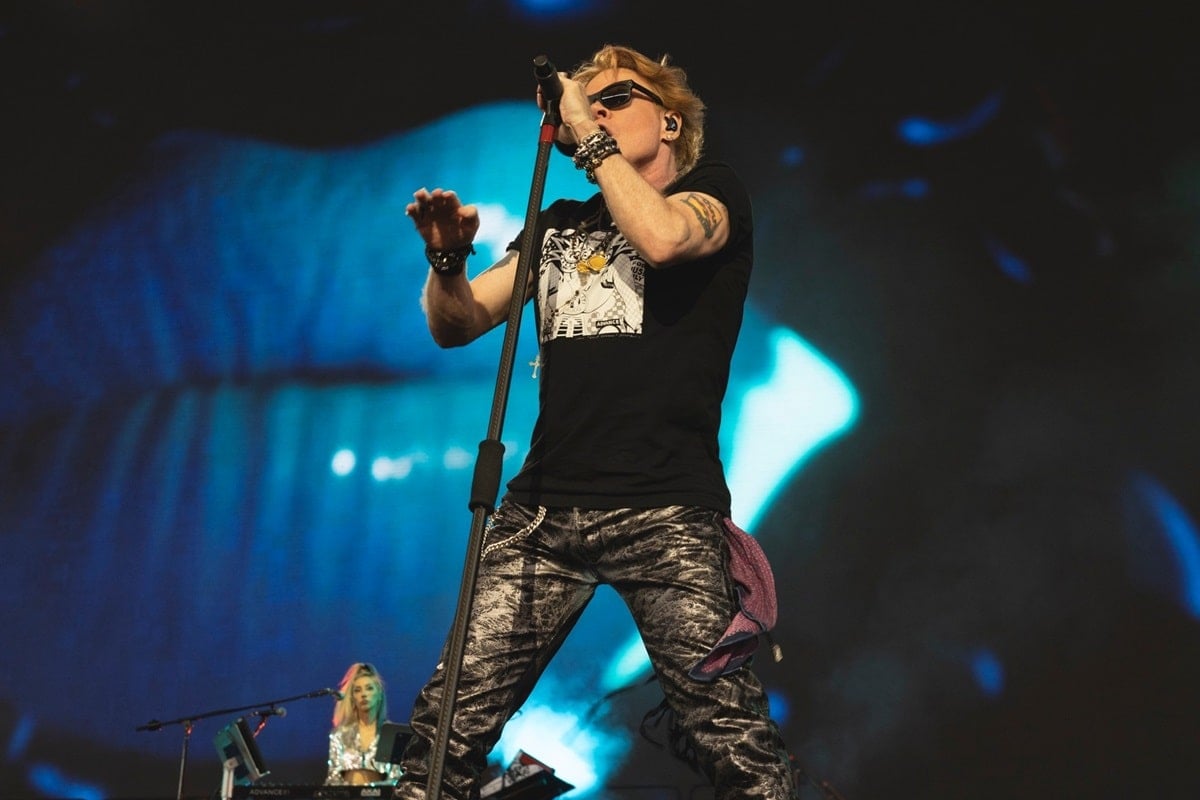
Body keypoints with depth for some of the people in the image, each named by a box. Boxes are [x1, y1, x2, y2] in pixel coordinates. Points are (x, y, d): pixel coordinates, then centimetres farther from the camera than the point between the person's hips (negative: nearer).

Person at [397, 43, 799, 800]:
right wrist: (448, 260, -2)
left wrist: (593, 139, -2)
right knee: (450, 722, -6)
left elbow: (662, 237, -14)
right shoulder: (560, 224, 24)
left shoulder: (713, 189, 10)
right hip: (542, 509, 5)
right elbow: (458, 325, 19)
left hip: (665, 510, -4)